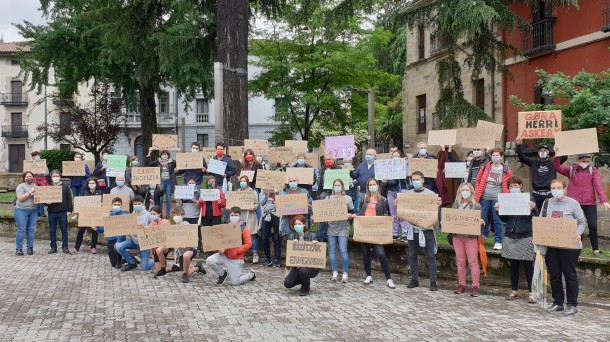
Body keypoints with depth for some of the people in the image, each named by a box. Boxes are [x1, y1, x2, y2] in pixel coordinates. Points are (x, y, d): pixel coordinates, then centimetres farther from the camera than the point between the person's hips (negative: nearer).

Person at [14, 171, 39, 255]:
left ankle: (30, 248, 13)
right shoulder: (21, 186, -5)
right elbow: (20, 198, -14)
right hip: (21, 211, -4)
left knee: (31, 230, 6)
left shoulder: (36, 186, 10)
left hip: (33, 211, 4)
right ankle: (19, 249, 2)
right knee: (21, 230, -4)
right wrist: (30, 192, -20)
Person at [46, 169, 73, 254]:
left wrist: (69, 210, -3)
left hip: (62, 212, -2)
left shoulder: (65, 187, 3)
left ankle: (65, 247, 9)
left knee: (64, 230, 2)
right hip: (51, 212, 2)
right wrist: (46, 202, -11)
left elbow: (69, 199, 3)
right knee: (52, 231, 6)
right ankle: (53, 247, 13)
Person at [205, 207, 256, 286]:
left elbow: (248, 244, -13)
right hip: (225, 255, 4)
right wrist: (221, 248, -12)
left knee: (234, 282, -2)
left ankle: (251, 275, 28)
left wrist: (236, 251, -22)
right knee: (209, 261, -20)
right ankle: (222, 274, 9)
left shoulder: (244, 229, -9)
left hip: (236, 259, -4)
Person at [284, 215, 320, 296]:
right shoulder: (292, 236, 3)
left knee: (303, 271, -38)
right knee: (287, 283, -16)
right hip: (297, 266, 4)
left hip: (311, 266, -4)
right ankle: (303, 281, 19)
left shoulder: (311, 236, -8)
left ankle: (306, 288, -2)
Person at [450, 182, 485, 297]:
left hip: (471, 237, -4)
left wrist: (481, 223, -19)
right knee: (460, 262, 8)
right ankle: (461, 285, 16)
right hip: (457, 236, 4)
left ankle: (476, 286, 1)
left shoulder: (476, 205, 0)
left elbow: (479, 220, 2)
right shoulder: (456, 204, 10)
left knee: (473, 262, -3)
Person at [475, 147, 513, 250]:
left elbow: (506, 186, 1)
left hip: (497, 198, -2)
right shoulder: (485, 167, 4)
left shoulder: (506, 170, 0)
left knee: (497, 220, 2)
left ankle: (498, 241, 11)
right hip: (484, 197, 2)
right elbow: (479, 182, 5)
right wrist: (477, 197, 1)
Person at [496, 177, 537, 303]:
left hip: (526, 236, -4)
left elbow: (536, 217, -6)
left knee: (528, 265, -1)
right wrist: (499, 210, -3)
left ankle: (531, 292, 3)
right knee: (513, 264, 10)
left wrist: (533, 208, -24)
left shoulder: (529, 198, -3)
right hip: (510, 236, 4)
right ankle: (514, 291, 19)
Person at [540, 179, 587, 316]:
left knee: (570, 274, 2)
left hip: (569, 246, -4)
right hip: (550, 245, 4)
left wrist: (578, 233, -21)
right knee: (554, 275, 10)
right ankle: (558, 302, 22)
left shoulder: (572, 203, -4)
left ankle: (572, 304, 11)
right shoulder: (547, 203, 8)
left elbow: (582, 222, -3)